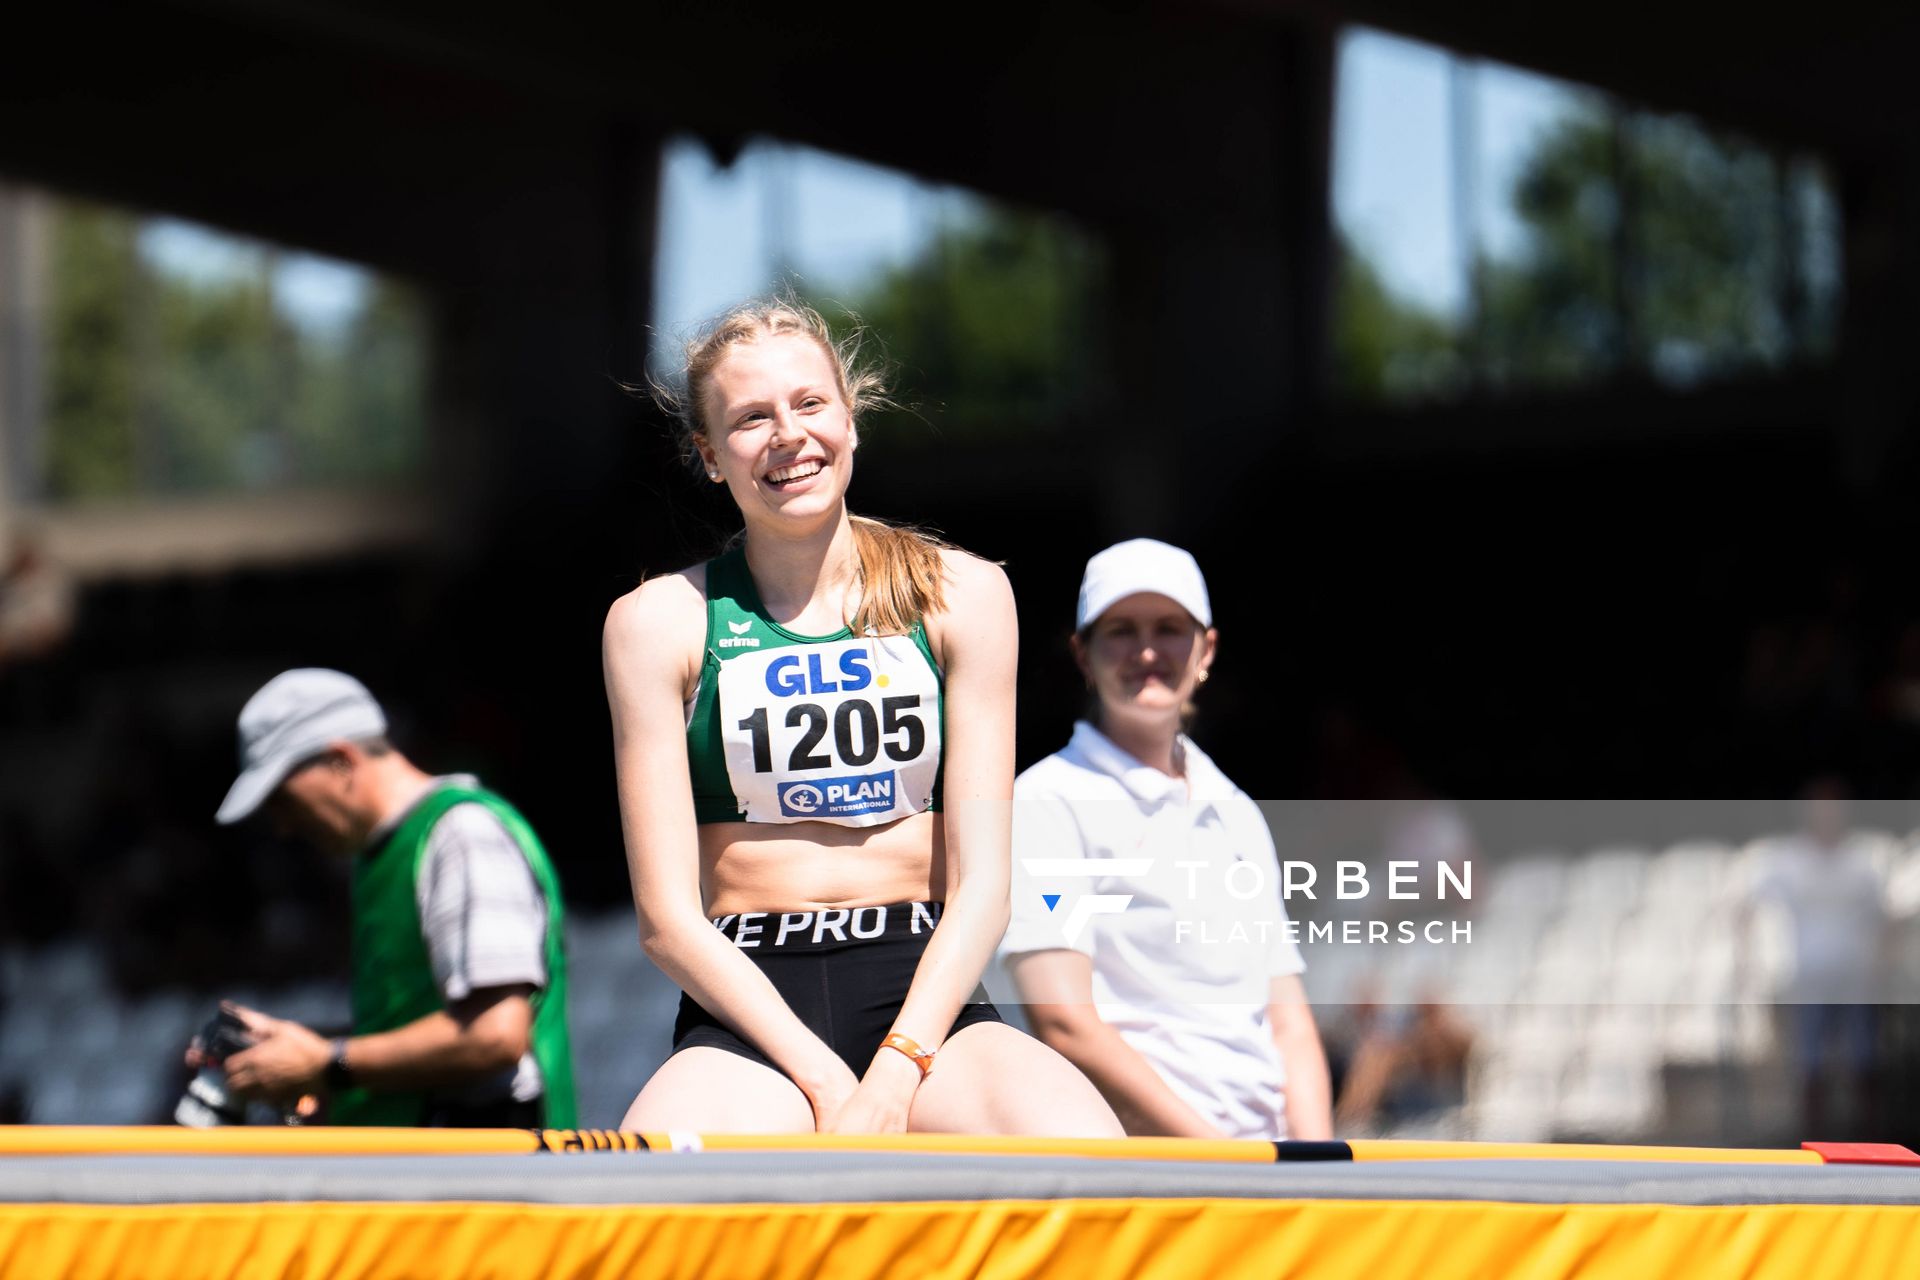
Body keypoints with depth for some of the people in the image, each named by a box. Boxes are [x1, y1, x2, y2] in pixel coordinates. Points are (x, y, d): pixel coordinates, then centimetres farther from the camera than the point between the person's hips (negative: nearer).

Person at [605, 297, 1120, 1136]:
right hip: (748, 1014, -2)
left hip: (924, 996, 2)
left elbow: (980, 885, 3)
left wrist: (895, 1074, -13)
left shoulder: (960, 595, 9)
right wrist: (823, 1081, -14)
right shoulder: (662, 621, 5)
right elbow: (667, 918, -1)